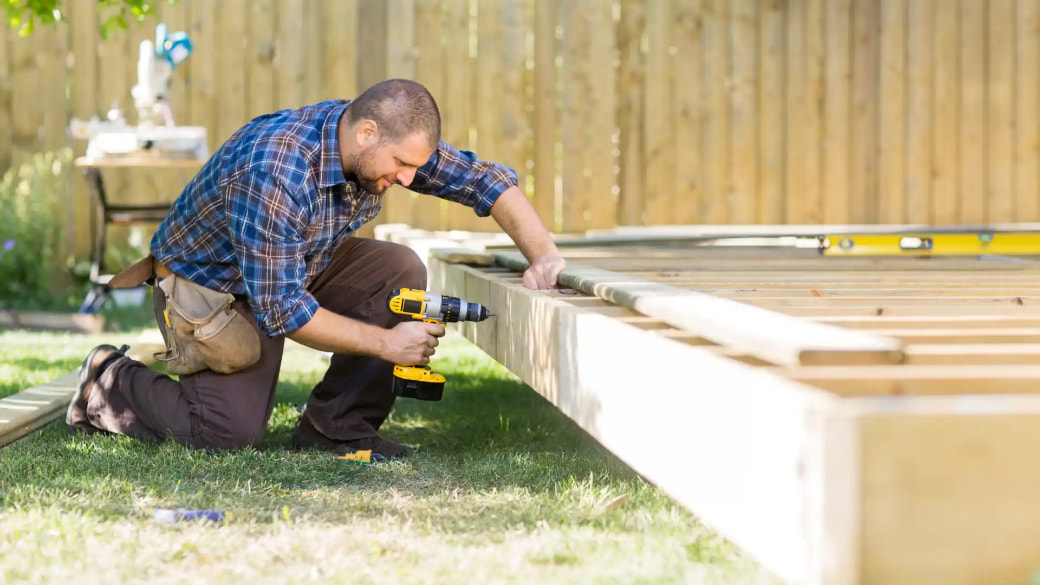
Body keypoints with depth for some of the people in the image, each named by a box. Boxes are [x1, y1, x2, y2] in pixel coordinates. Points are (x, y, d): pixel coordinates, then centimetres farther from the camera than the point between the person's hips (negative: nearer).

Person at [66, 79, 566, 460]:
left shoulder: (390, 143, -16)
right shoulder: (274, 172, -38)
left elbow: (486, 179, -5)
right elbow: (281, 310, -34)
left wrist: (543, 254, -20)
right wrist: (385, 342, -29)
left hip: (297, 268, 7)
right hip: (205, 281, -7)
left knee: (400, 271, -15)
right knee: (233, 432, -18)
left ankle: (336, 425, -7)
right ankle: (111, 383, 7)